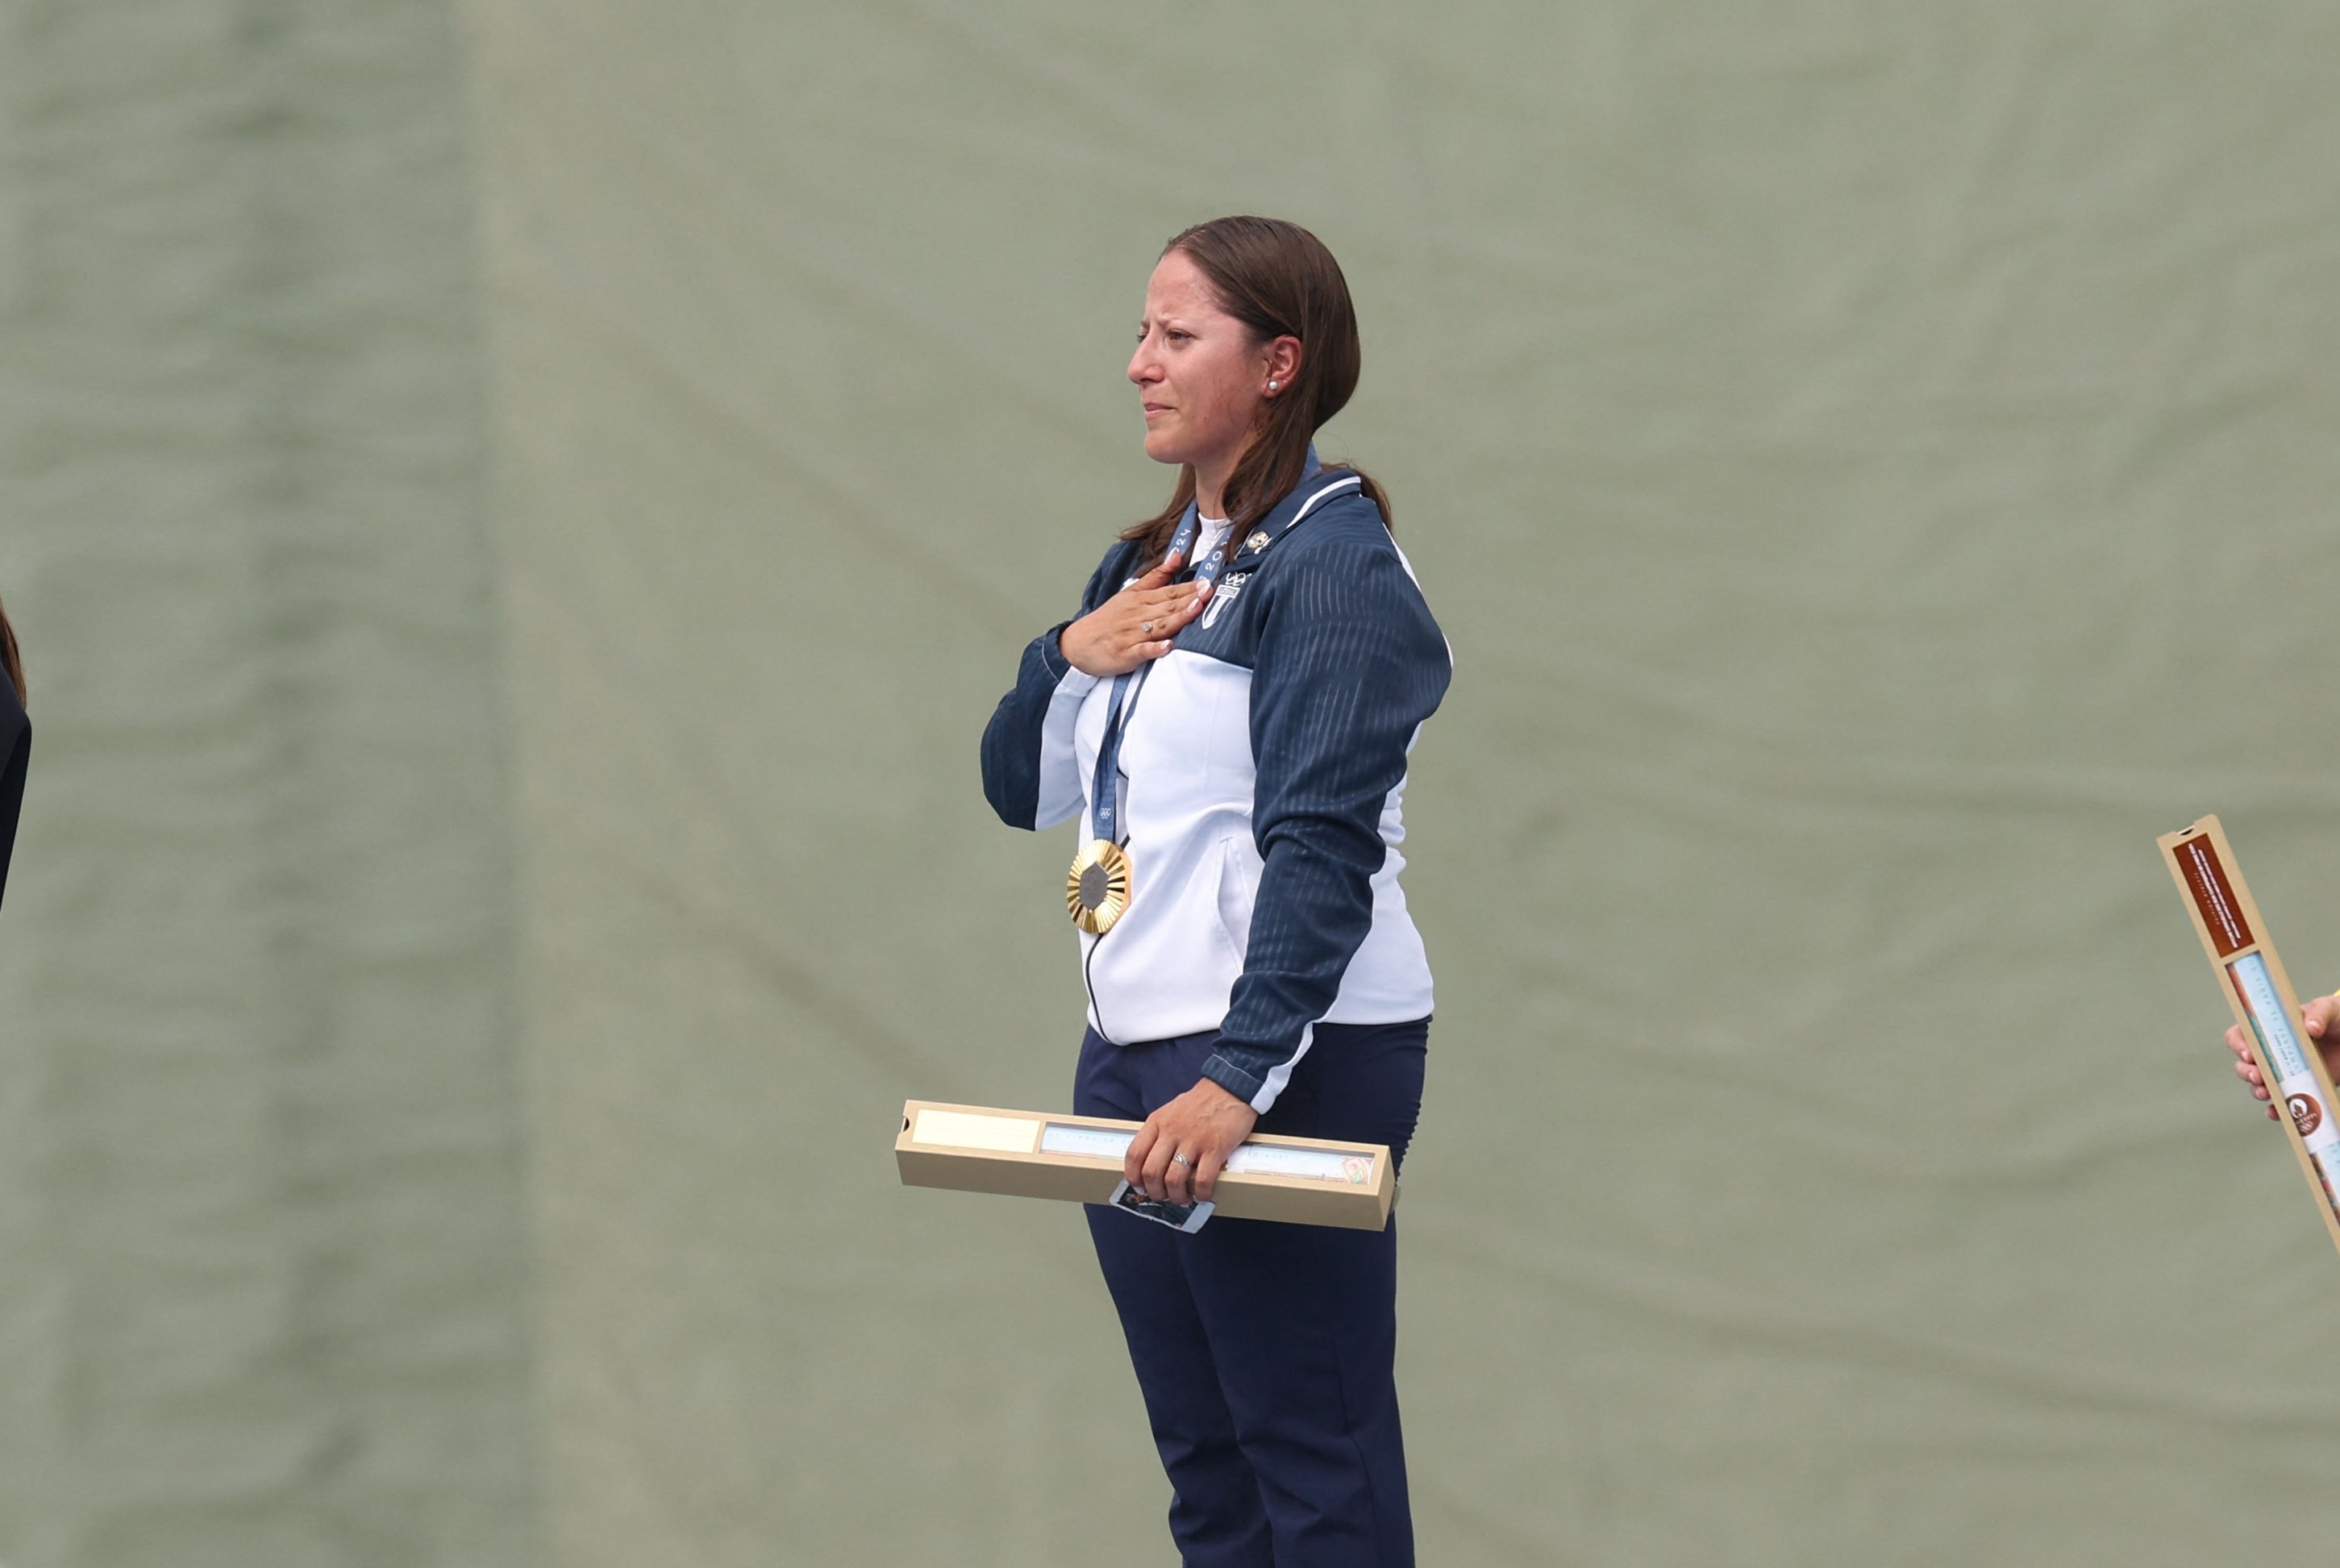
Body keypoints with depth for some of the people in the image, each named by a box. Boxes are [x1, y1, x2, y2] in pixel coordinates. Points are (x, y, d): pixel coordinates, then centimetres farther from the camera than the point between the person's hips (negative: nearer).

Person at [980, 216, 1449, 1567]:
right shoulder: (1155, 562, 16)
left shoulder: (1331, 560, -12)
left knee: (1314, 1456, -7)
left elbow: (1325, 844, -20)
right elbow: (1024, 789, 20)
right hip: (1134, 1046, 9)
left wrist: (1240, 1077, -28)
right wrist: (1074, 657, -1)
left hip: (1286, 1055, -9)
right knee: (1205, 1458, 11)